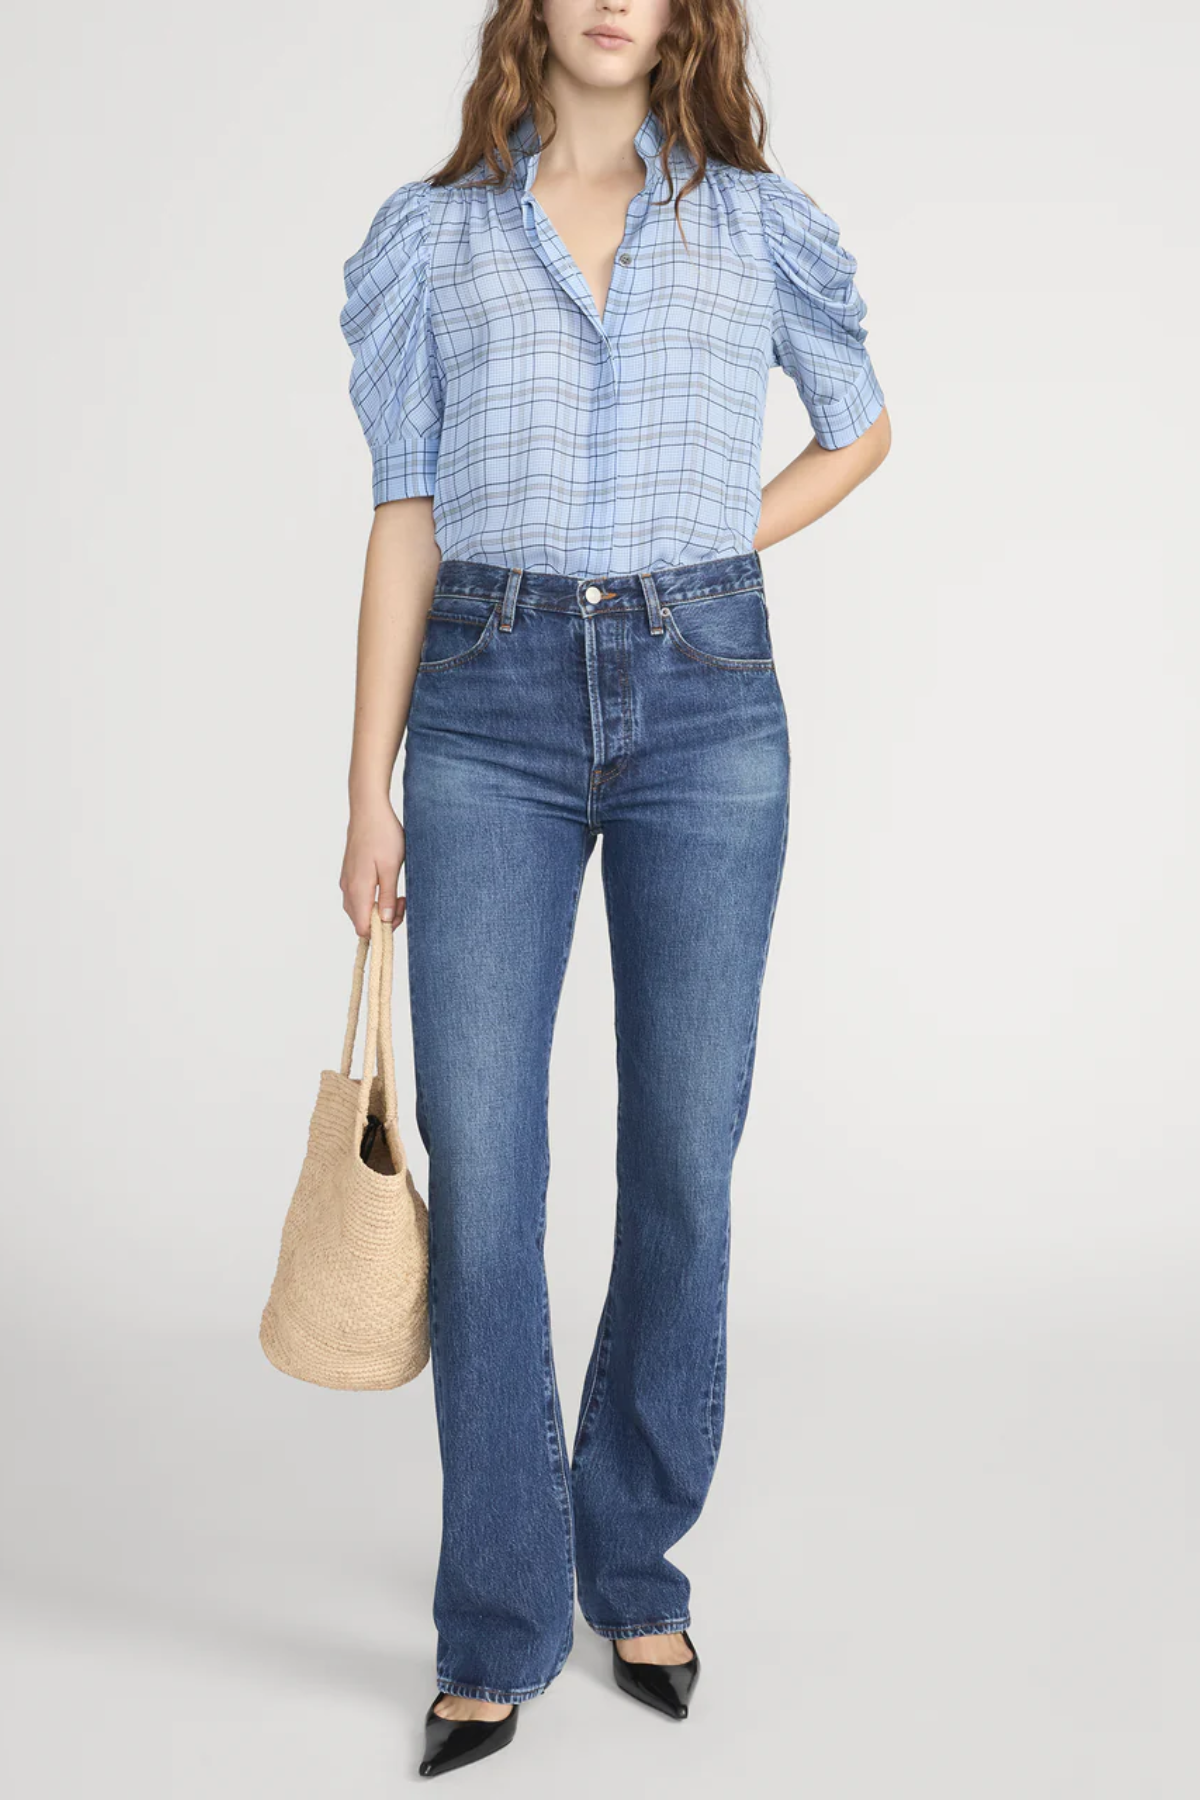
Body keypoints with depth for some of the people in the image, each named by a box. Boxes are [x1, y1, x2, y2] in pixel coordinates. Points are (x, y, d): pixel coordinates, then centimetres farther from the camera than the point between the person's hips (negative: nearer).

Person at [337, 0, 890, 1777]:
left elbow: (859, 426, 25)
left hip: (704, 708, 1)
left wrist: (713, 549, 8)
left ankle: (635, 1566, 24)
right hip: (491, 709, 0)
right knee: (480, 1169, -4)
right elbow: (405, 519, 7)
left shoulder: (757, 224, 10)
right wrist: (370, 793, 2)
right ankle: (498, 1629, 10)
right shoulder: (433, 236, 9)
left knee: (684, 1163, 4)